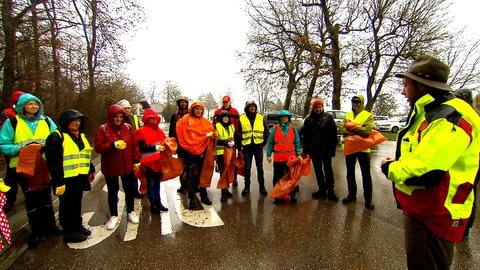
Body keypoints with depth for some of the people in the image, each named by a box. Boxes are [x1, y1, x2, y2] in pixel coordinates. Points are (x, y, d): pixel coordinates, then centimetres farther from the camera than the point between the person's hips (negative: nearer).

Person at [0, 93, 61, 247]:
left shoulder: (46, 121, 5)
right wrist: (20, 149, -22)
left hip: (45, 165, 2)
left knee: (46, 195, 14)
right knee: (31, 199, 7)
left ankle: (50, 226, 29)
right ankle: (36, 231, 22)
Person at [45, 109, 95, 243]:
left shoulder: (80, 136, 13)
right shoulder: (56, 137, -13)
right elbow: (53, 161, -17)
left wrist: (91, 170, 20)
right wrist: (58, 181, -20)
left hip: (79, 178, 8)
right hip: (66, 179, -7)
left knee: (77, 204, 20)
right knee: (67, 206, 7)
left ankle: (78, 227, 35)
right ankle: (69, 233, 21)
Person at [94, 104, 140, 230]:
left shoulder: (128, 128, 1)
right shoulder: (102, 129, -6)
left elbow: (134, 145, 2)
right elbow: (97, 147, -10)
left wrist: (136, 160, -3)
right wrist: (113, 145, -25)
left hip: (127, 166, 2)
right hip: (111, 167, -2)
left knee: (129, 190, 14)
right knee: (113, 191, 12)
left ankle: (131, 212, 32)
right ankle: (113, 216, 29)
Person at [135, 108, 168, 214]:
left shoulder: (159, 130, 13)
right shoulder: (141, 131, -7)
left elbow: (164, 141, 24)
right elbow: (141, 147, -15)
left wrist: (163, 146, 3)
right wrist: (155, 148, -22)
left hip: (158, 161, 6)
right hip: (149, 162, -6)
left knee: (157, 182, 14)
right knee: (151, 183, 4)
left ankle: (158, 202, 25)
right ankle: (153, 205, 14)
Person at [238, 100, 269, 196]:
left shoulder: (260, 117, 4)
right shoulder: (242, 118, 1)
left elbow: (266, 131, 10)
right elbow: (239, 133, 6)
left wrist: (264, 142, 4)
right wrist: (240, 145, 2)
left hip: (258, 146, 1)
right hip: (247, 147, -1)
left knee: (260, 167, 9)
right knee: (247, 168, 7)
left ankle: (262, 187, 20)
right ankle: (247, 187, 19)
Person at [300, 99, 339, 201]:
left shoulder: (328, 117, -2)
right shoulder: (308, 119, 3)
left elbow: (334, 133, -4)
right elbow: (304, 134, 5)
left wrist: (333, 147, -8)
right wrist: (305, 148, 1)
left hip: (326, 149, -2)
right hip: (314, 149, 3)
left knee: (328, 169, 5)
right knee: (318, 170, 11)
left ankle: (330, 191, 14)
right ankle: (322, 189, 24)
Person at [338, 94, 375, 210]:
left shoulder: (368, 116, -5)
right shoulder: (347, 115, 8)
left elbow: (367, 131, -21)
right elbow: (341, 129, -7)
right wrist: (356, 131, -20)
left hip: (363, 148, -4)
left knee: (366, 174, 7)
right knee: (350, 172, 14)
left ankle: (368, 198, 18)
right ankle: (352, 194, 29)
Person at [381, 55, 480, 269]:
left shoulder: (450, 118, -23)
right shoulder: (429, 113, 11)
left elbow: (424, 171, -33)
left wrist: (390, 169, -15)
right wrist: (397, 163, 0)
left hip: (434, 215, -10)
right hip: (419, 208, 10)